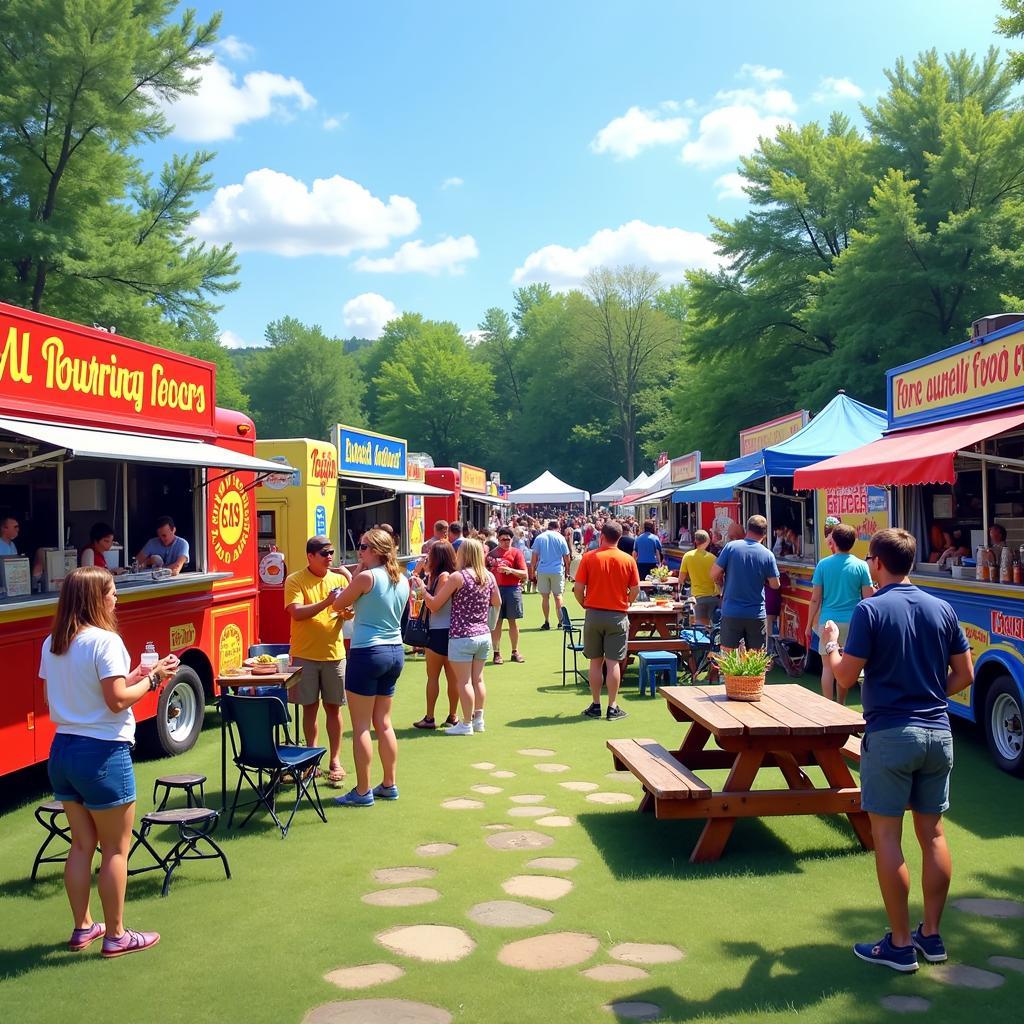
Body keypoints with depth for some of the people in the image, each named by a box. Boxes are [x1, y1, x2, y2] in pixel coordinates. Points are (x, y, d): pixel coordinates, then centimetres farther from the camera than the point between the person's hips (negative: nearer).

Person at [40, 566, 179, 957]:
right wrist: (152, 678, -6)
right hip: (103, 753, -8)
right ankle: (116, 935, 14)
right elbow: (117, 700, -21)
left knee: (82, 844, 18)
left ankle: (82, 928, 28)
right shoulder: (105, 641, -17)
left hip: (62, 750, 8)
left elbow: (65, 694, 12)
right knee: (116, 849, 5)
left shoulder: (52, 644, 7)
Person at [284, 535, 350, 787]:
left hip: (334, 653, 2)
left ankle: (335, 760, 14)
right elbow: (297, 612, -16)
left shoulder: (339, 579, 7)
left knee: (334, 707, 6)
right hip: (305, 653, -2)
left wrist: (347, 612, -14)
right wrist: (327, 602, -26)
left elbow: (350, 611, 9)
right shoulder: (295, 581, -4)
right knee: (310, 707, 8)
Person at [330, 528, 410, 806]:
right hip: (395, 652, 8)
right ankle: (389, 785, 23)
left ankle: (362, 792, 4)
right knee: (383, 723, 17)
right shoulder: (402, 580, 8)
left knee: (361, 727, 0)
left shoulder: (366, 577, -14)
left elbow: (338, 605, -1)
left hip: (367, 653, -8)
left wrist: (355, 574, 3)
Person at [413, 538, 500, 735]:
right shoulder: (489, 576, 3)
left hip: (462, 637, -6)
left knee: (464, 682, 0)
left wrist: (421, 588, 4)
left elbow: (434, 604, -10)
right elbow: (497, 603, 16)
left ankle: (467, 724, 5)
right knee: (478, 679, 15)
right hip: (484, 635, 6)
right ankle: (479, 719, 22)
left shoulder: (457, 577, -14)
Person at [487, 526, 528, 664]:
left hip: (513, 589, -1)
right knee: (496, 622, 2)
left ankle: (515, 651, 18)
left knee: (513, 621, 7)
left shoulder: (516, 553, 1)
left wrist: (510, 570, -19)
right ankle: (497, 653, 8)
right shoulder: (492, 554, 6)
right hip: (496, 589, 1)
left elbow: (524, 574, -5)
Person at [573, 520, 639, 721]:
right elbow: (635, 589, -1)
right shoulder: (628, 560, -3)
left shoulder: (589, 557, -6)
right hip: (618, 615, 0)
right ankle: (613, 707, 5)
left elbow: (578, 588, -7)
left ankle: (595, 705, 14)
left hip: (594, 614, 0)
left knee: (596, 661, 9)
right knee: (613, 662, 3)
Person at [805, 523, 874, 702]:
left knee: (828, 666, 4)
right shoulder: (861, 566, -3)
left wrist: (809, 625, 5)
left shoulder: (823, 564, -4)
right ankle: (840, 706, 25)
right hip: (852, 621, 1)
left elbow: (815, 599, -3)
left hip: (828, 621, -1)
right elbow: (868, 599, -3)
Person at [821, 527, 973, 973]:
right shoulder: (942, 609, 5)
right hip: (937, 733, 6)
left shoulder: (870, 610, -11)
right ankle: (932, 935, 22)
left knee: (888, 837, 2)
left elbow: (845, 677, -11)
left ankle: (900, 944, 7)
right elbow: (964, 675, 8)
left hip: (889, 735, -6)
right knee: (933, 833, 13)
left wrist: (830, 645, 7)